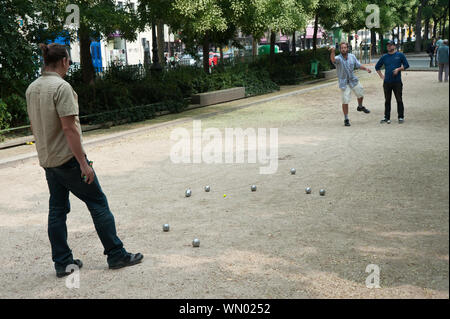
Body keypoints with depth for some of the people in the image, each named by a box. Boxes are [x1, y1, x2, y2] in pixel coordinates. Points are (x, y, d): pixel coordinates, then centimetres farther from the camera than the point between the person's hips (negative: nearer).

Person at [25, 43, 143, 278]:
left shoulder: (32, 89, 9)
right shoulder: (61, 87, -17)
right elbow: (69, 128, -22)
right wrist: (83, 163, -20)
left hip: (47, 161, 9)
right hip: (68, 159, -8)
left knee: (57, 210, 12)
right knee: (98, 203, 2)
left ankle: (62, 263, 17)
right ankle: (116, 255, 8)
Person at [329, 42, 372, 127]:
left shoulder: (352, 56, -1)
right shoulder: (338, 58, -17)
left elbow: (358, 65, 10)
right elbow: (333, 60, -41)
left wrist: (365, 68, -8)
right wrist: (333, 52, -60)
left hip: (353, 80, 5)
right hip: (344, 83, -5)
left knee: (360, 94, 16)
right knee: (345, 101, -5)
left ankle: (360, 107, 47)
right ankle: (346, 119, 9)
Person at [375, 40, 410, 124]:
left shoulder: (400, 55, 3)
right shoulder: (384, 57, 11)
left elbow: (406, 65, 4)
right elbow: (377, 67, 20)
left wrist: (398, 69, -11)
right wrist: (381, 76, 9)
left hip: (397, 82, -3)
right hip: (387, 82, 3)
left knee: (399, 100, -1)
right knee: (387, 100, 7)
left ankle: (401, 117, 8)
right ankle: (387, 118, 14)